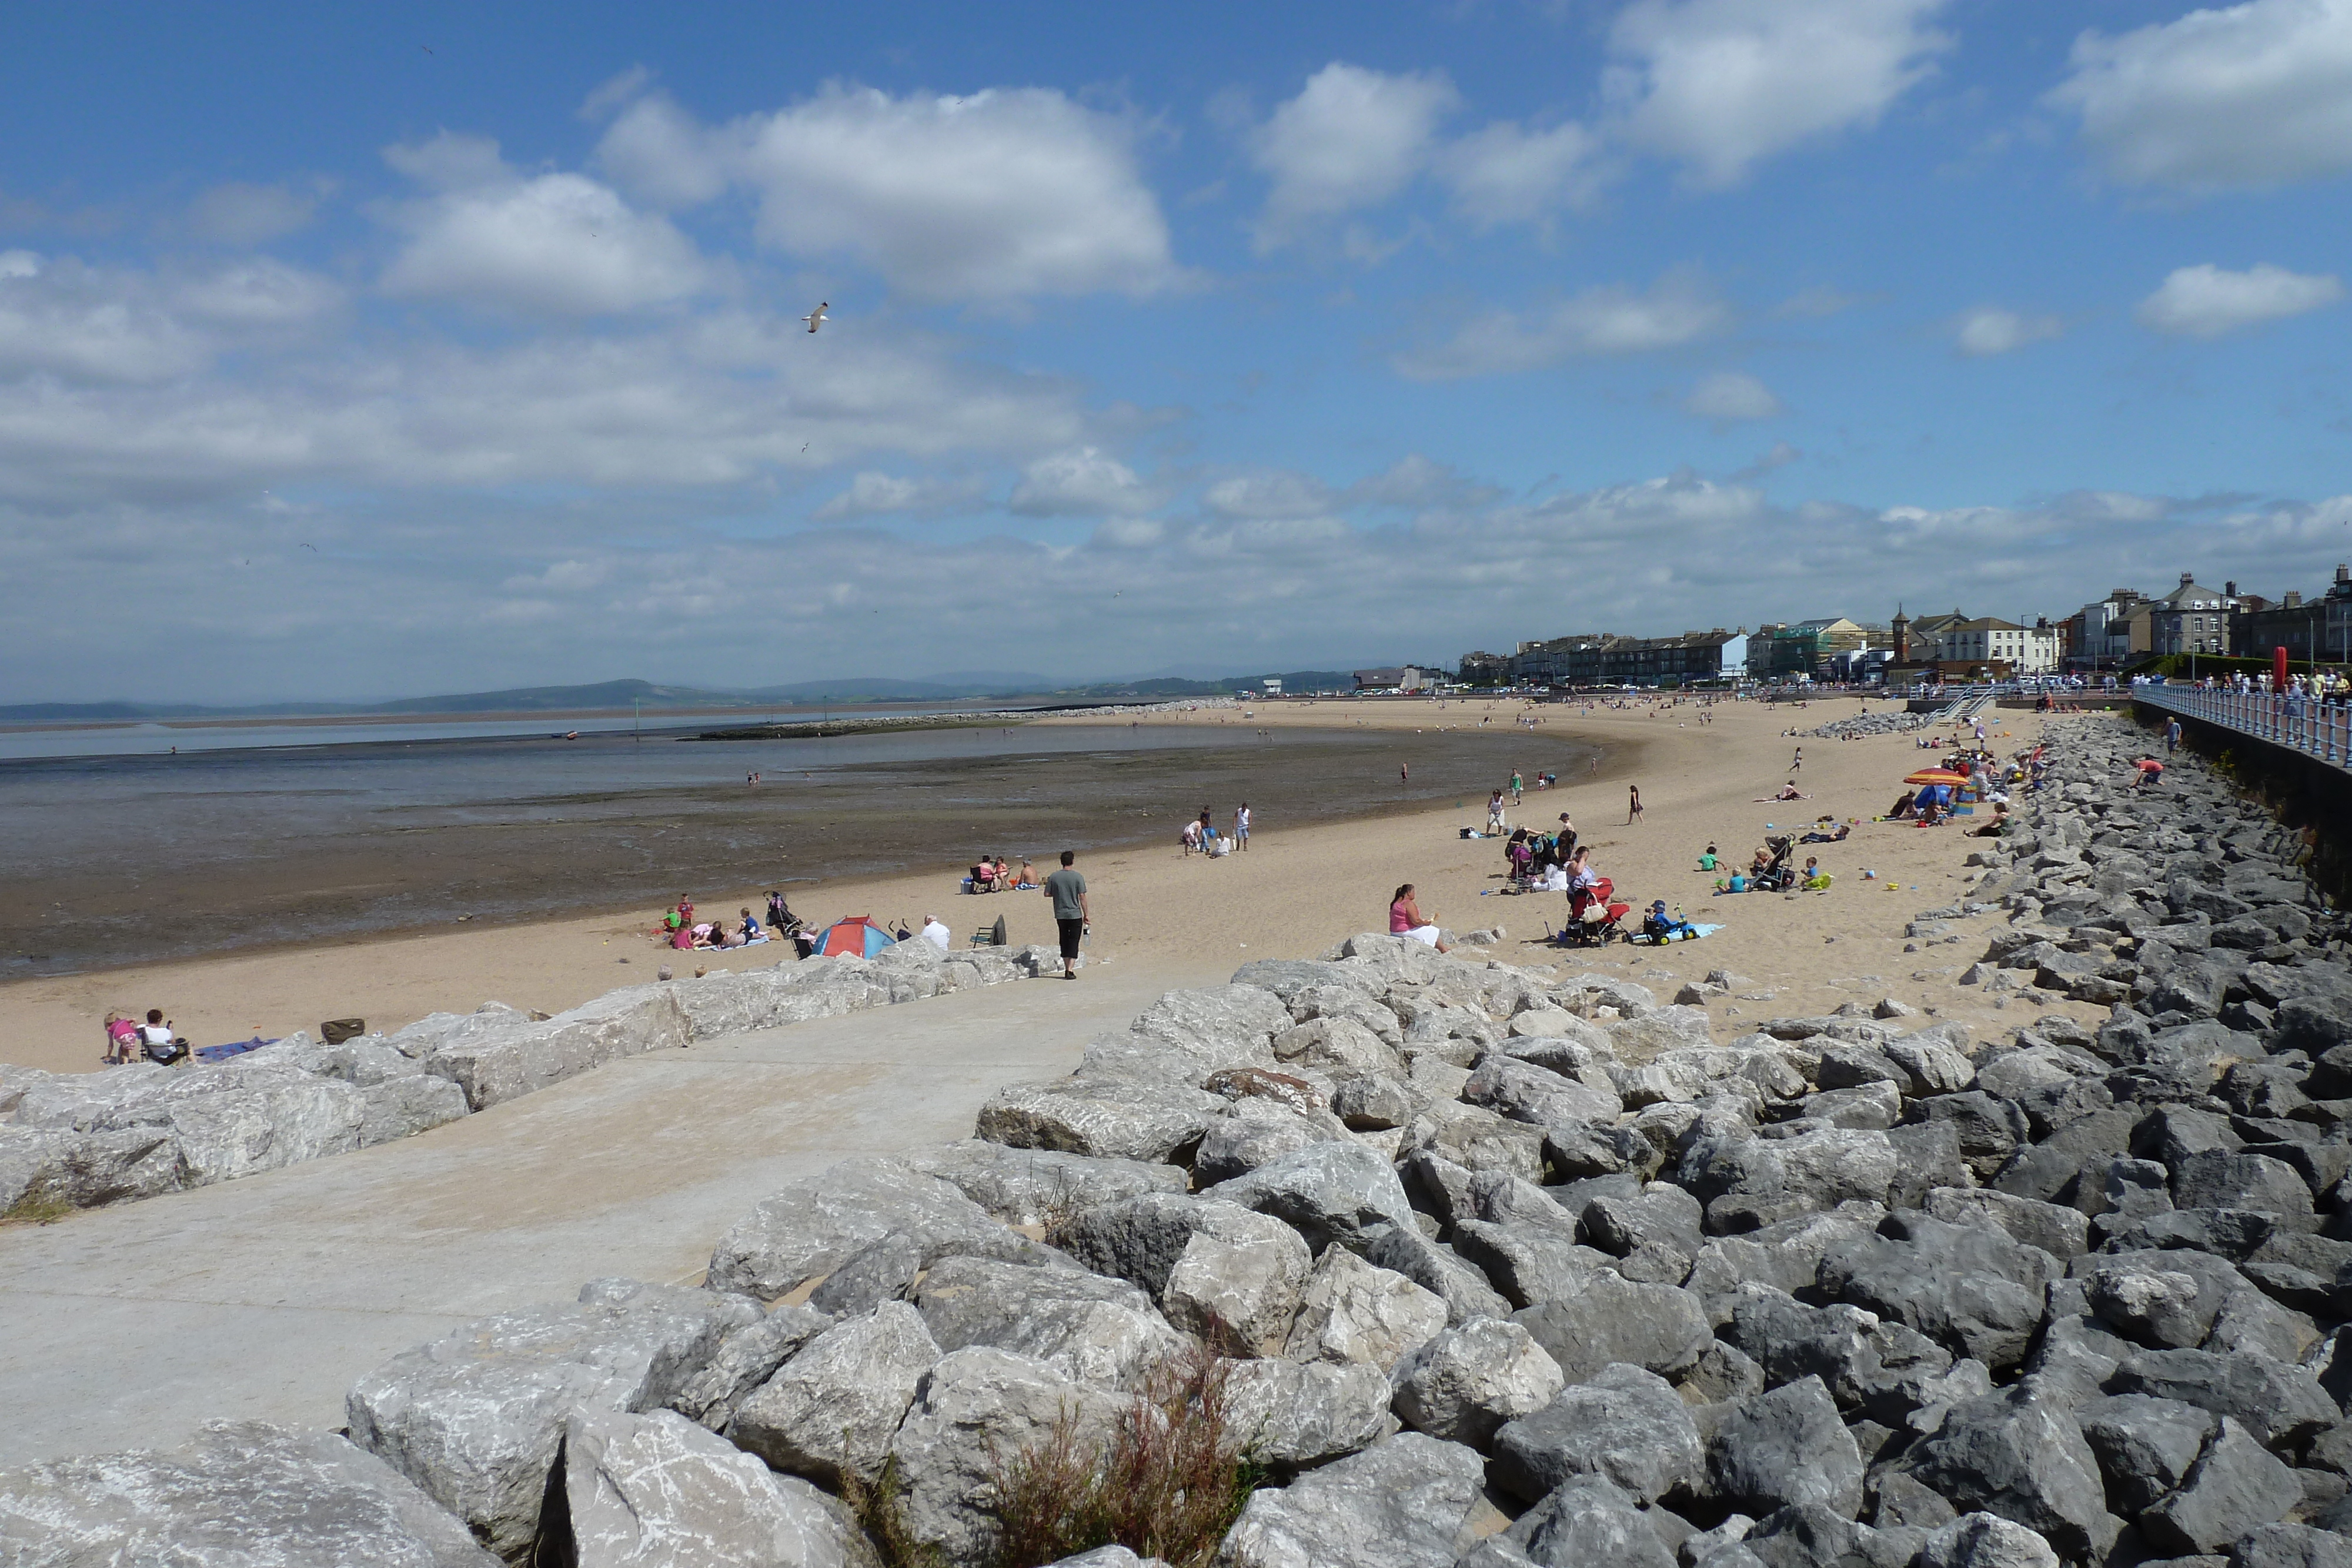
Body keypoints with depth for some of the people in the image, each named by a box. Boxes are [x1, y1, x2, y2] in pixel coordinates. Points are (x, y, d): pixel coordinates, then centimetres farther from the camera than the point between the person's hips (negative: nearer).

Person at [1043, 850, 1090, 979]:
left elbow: (1047, 894, 0)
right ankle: (1070, 970, -9)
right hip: (1075, 915, -3)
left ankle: (1067, 968, 19)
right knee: (1073, 943, 1)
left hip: (1060, 915, 3)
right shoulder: (1077, 877, -9)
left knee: (1064, 941, 15)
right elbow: (1082, 897, -9)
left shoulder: (1054, 877, -2)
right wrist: (1086, 914, -2)